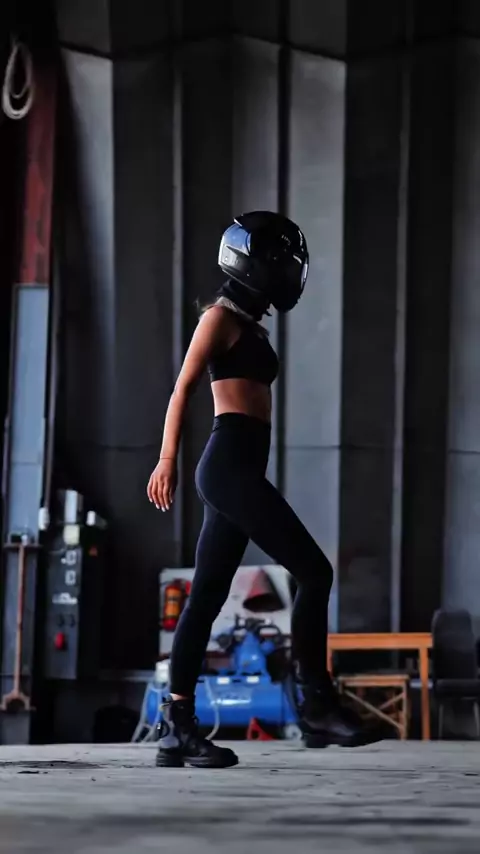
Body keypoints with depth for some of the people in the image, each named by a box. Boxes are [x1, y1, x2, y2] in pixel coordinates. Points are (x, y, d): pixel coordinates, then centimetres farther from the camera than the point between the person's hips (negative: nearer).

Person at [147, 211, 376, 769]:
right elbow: (183, 388, -12)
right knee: (313, 571, -11)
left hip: (239, 469, 9)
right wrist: (167, 460, -21)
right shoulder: (222, 317, -4)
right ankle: (317, 705, -8)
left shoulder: (251, 326, 22)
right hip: (231, 465, -9)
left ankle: (177, 729, 4)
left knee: (207, 597, 5)